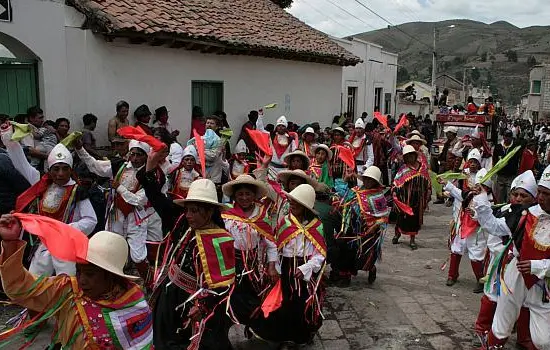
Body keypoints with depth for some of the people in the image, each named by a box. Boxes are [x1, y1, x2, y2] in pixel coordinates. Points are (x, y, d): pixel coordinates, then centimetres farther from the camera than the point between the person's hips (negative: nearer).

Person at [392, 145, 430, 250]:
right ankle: (397, 234, 30)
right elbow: (396, 184, -6)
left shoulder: (422, 168, 3)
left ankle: (412, 240, 19)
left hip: (418, 199, 2)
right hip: (406, 199, -2)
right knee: (403, 217, 6)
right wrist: (396, 198, -14)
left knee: (416, 219, 7)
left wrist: (426, 200, 8)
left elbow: (427, 184, 9)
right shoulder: (403, 169, -5)